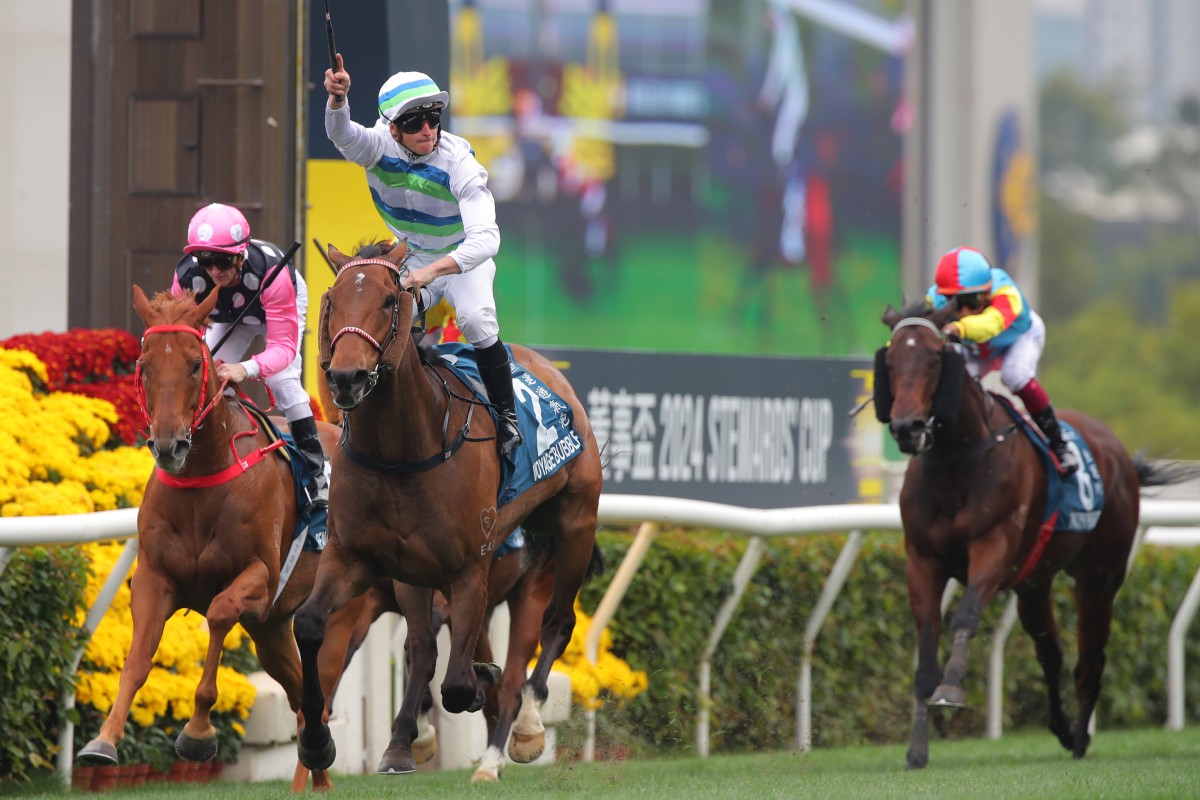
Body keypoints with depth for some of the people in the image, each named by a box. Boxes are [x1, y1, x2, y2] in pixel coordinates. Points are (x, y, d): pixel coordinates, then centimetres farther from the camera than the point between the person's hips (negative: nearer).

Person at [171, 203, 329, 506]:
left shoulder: (270, 271, -45)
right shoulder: (187, 276, -36)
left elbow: (284, 346, -44)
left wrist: (246, 369, -63)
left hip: (284, 304, -4)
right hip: (230, 317, 4)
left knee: (282, 380, -22)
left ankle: (318, 474, -14)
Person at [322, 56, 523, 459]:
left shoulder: (459, 163, -29)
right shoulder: (380, 148, -19)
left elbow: (485, 239, -38)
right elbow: (342, 135, -41)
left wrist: (433, 271, -53)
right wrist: (337, 99, -65)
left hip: (464, 260, -3)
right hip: (410, 259, 3)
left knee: (475, 318, -29)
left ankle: (506, 416, -14)